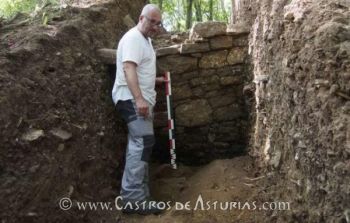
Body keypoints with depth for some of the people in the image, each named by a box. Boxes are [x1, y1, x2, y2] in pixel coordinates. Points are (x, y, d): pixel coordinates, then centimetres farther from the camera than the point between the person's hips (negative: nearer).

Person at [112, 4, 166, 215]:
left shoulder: (146, 40, 23)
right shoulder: (133, 38, -11)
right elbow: (128, 68, -24)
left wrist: (155, 80, 25)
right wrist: (139, 98, -32)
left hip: (142, 99, 11)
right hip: (132, 99, -11)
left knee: (140, 144, 8)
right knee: (143, 142, -20)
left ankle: (138, 196, 12)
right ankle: (133, 198, -20)